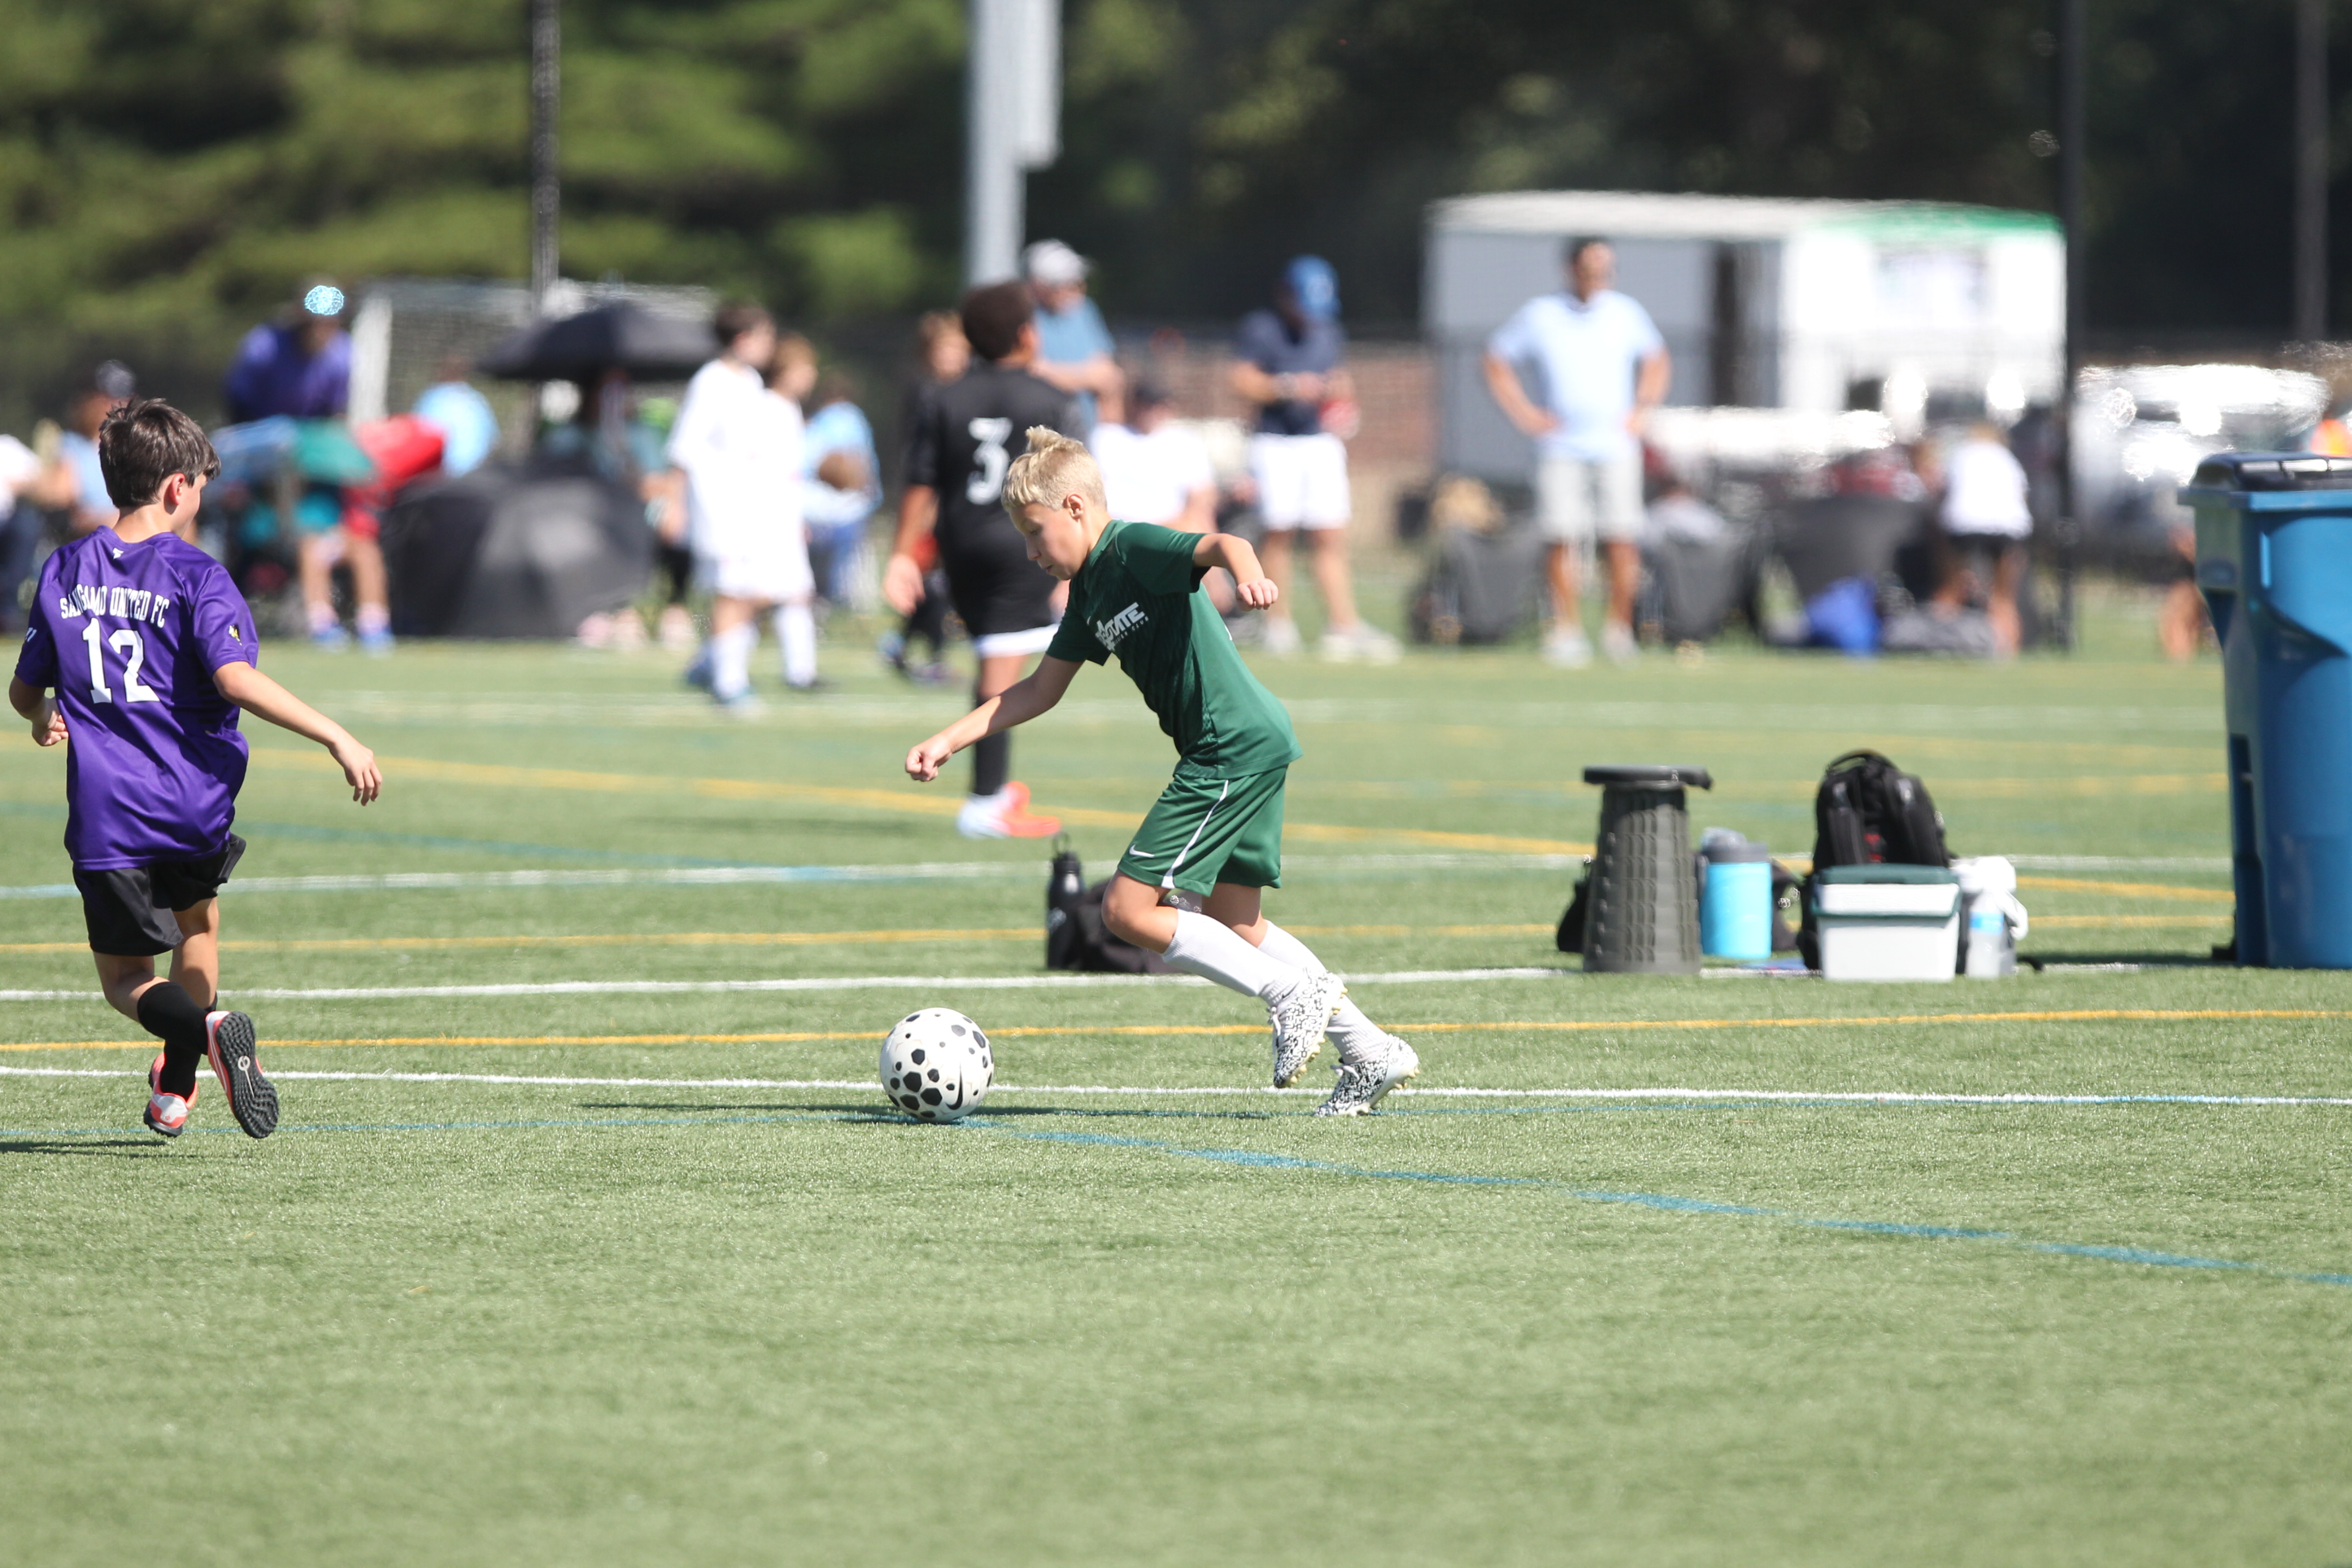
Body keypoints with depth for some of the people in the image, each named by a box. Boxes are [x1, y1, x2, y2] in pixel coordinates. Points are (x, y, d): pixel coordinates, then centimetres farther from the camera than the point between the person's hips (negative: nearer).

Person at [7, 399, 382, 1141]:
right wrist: (337, 738, -25)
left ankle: (201, 1026, -22)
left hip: (106, 820, 1)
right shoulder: (195, 576, -9)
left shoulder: (64, 572, 4)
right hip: (195, 806, -1)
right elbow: (236, 678, -25)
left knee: (124, 978, 9)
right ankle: (175, 1087, 30)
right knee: (197, 919, 29)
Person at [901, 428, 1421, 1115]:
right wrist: (947, 740, 21)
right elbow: (1040, 690, 26)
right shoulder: (1089, 589, 18)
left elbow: (1220, 544, -28)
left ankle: (1293, 993, -7)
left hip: (1235, 747, -10)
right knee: (1234, 925, 16)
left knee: (1129, 909, -9)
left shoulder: (1136, 549, -10)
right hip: (1254, 747, 10)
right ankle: (1371, 1053, 18)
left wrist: (1248, 572, -52)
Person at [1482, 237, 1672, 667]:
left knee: (1622, 541, -7)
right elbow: (1497, 362, 12)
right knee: (1563, 539, -8)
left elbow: (1657, 360, 23)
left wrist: (1643, 411, 11)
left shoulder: (1627, 314, 7)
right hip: (1562, 448, -1)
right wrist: (1524, 414, 3)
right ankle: (1567, 629, -1)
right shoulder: (1539, 316, 1)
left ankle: (1619, 627, 6)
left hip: (1617, 447, 1)